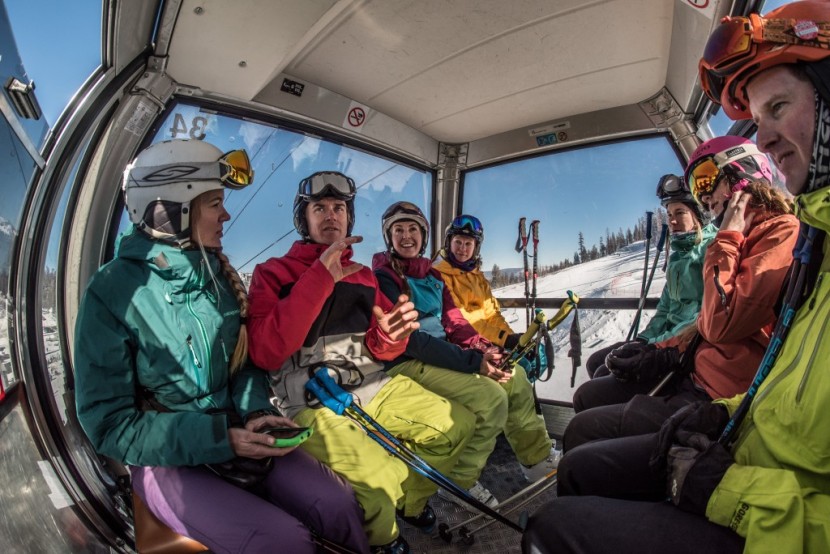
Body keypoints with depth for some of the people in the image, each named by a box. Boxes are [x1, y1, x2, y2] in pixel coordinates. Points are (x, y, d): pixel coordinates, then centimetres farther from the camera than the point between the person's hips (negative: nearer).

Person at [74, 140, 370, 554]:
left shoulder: (218, 273, 2)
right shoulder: (113, 290, -14)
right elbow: (108, 423, -14)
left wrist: (255, 411, -10)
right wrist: (218, 438, -21)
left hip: (231, 434, 4)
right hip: (166, 457, -4)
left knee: (338, 503, -14)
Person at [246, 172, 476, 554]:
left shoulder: (364, 276, 12)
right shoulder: (273, 273, -3)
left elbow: (377, 351, 10)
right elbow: (264, 354, -19)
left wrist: (391, 337, -16)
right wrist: (320, 278, -24)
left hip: (374, 389, 6)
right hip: (312, 404, -5)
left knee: (458, 425, 2)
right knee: (383, 480, -26)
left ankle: (408, 501, 27)